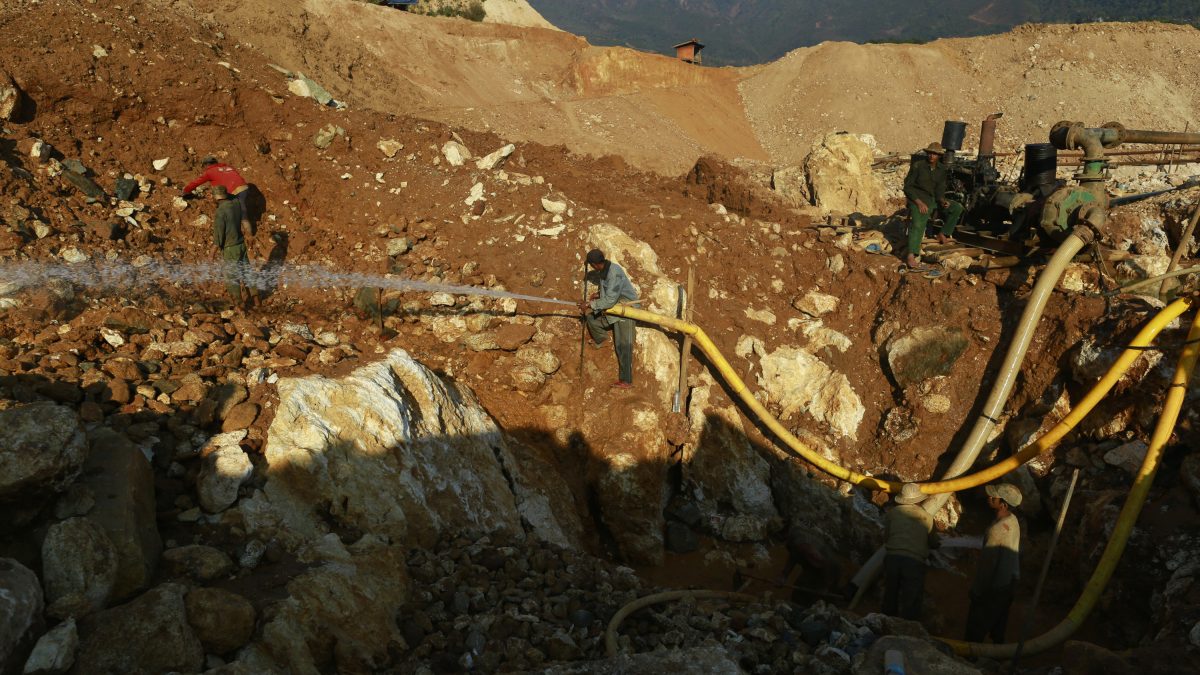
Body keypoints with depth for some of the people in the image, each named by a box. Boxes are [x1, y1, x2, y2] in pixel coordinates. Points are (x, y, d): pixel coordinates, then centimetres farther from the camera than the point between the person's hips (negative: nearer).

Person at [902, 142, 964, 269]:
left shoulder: (941, 170, 7)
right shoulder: (917, 166, -8)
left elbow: (940, 190, 5)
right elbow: (907, 187, -9)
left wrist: (942, 200, -19)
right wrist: (919, 202, -21)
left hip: (933, 199, 6)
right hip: (918, 199, -6)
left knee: (957, 208, -10)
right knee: (918, 223, -30)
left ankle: (943, 234, -3)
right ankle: (911, 256, -41)